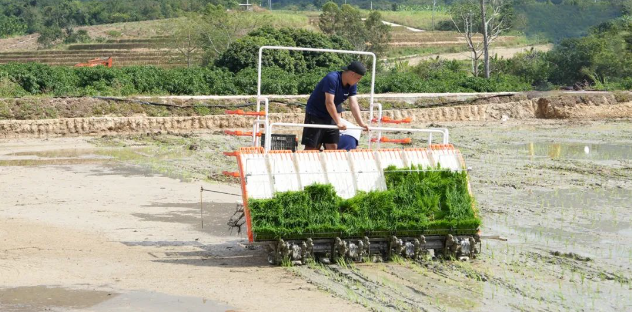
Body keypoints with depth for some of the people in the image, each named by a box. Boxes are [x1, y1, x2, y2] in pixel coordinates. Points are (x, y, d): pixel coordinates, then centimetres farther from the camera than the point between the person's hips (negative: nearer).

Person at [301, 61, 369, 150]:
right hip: (315, 114, -7)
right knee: (311, 147, -8)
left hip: (331, 116, 7)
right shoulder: (332, 79, -25)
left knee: (333, 147, 1)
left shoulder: (352, 85, -2)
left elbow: (353, 104, -8)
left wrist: (361, 123, -19)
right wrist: (338, 121, -31)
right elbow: (329, 103, -29)